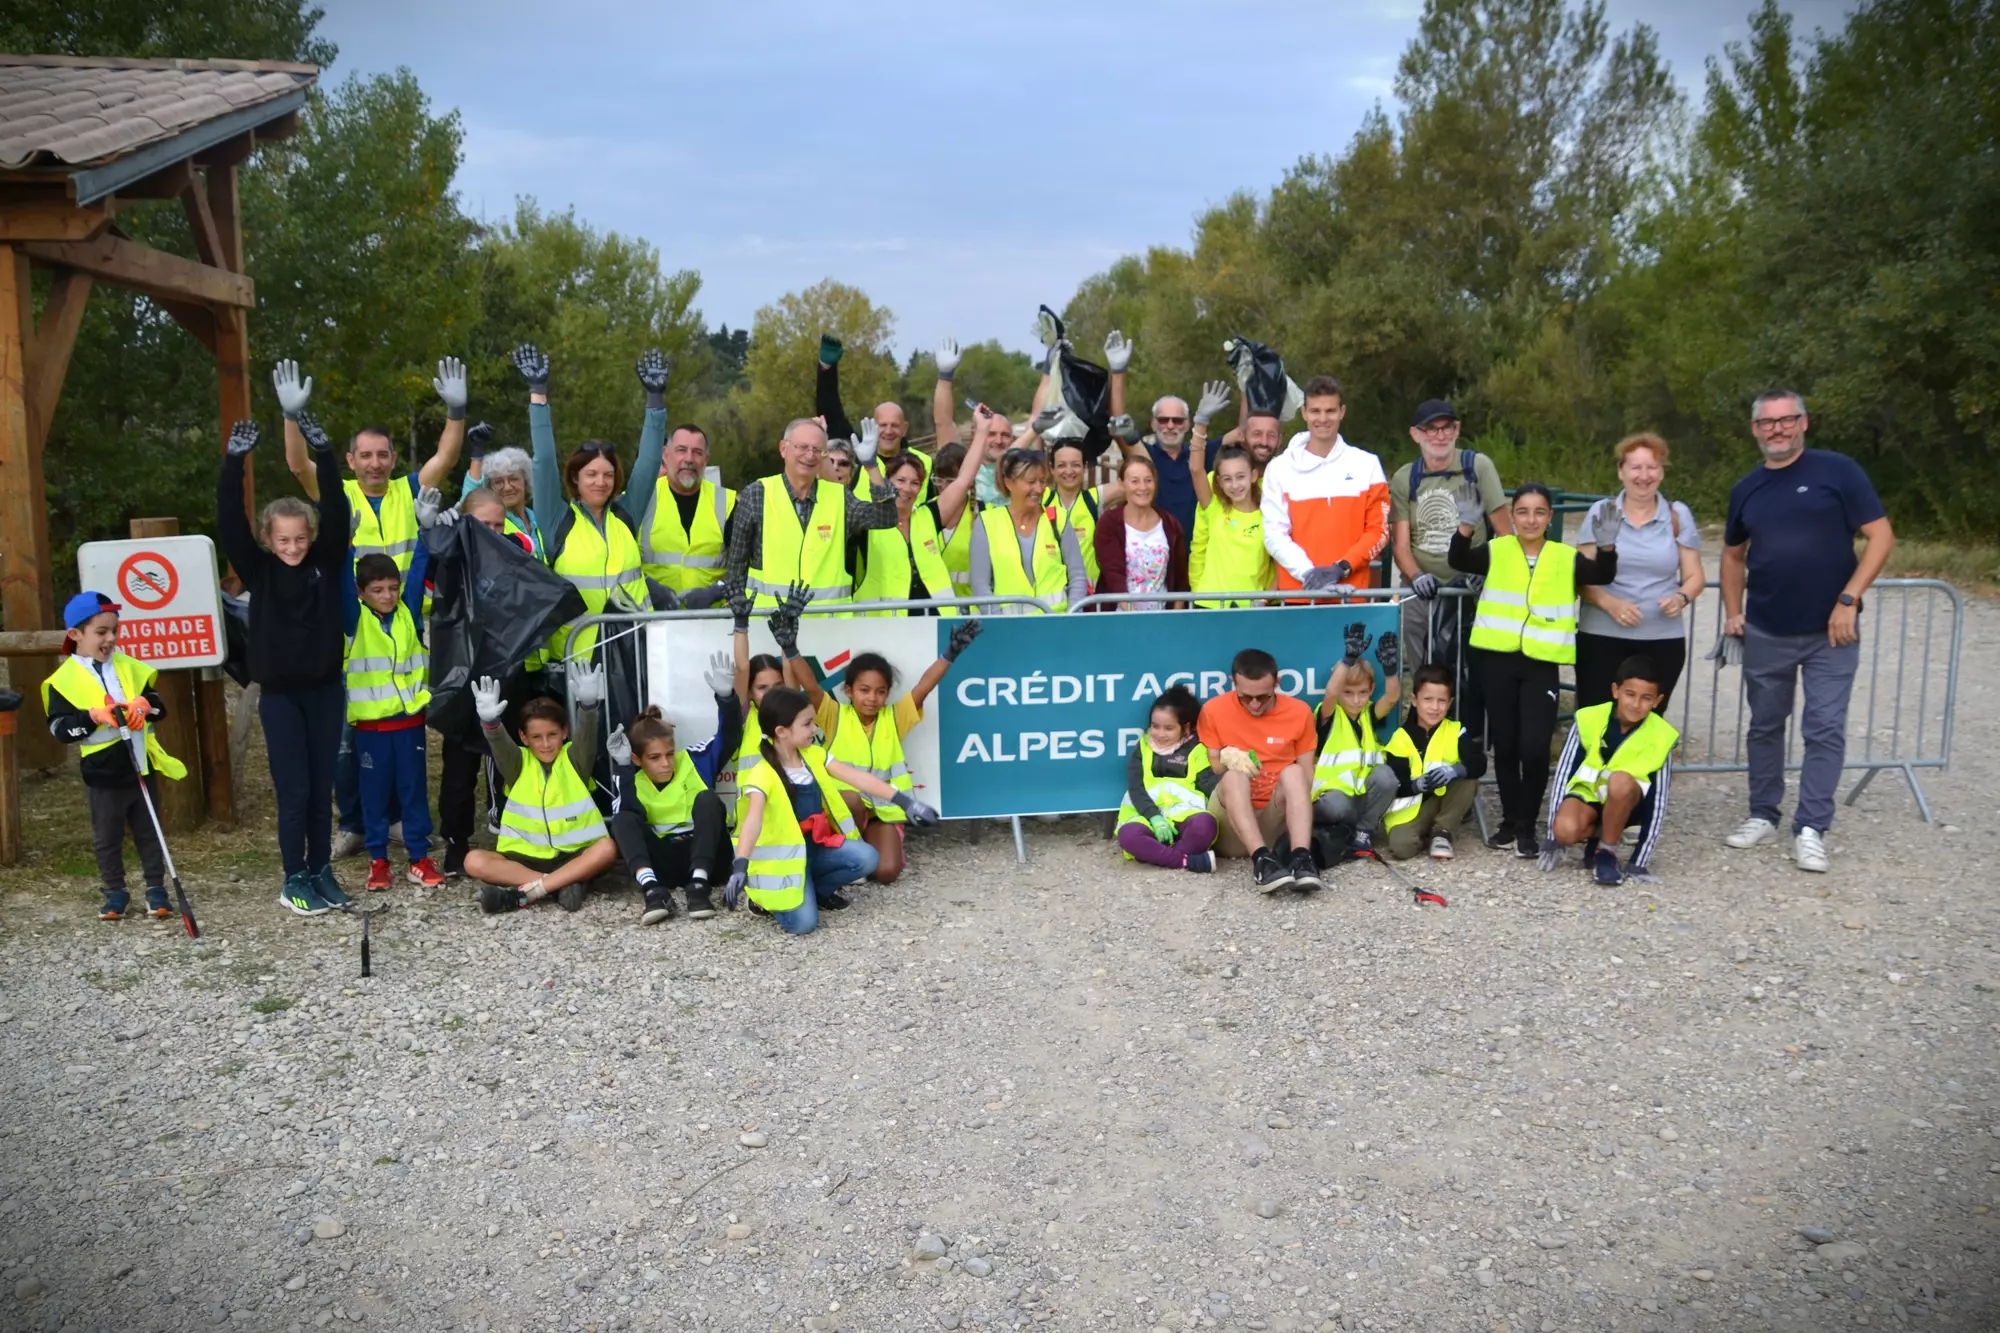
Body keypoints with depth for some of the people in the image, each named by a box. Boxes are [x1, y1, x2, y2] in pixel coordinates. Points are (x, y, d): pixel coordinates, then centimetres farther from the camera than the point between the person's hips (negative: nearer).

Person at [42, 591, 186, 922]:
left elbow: (159, 705, 4)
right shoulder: (64, 680, -8)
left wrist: (145, 704, -18)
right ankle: (115, 892, 24)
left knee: (149, 832, 11)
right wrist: (94, 716, -26)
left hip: (141, 767, 3)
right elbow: (60, 729, -12)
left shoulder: (129, 667, 3)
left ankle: (155, 888, 21)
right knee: (107, 838, 11)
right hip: (102, 775, -3)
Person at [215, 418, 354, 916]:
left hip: (326, 689, 2)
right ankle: (294, 879, 13)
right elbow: (229, 524, -15)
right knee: (293, 790, 1)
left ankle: (321, 870, 23)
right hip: (280, 694, -2)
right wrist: (234, 461, -25)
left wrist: (323, 452, -22)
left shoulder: (326, 564, -1)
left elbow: (337, 512, -12)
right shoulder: (258, 570, -3)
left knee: (322, 788, 10)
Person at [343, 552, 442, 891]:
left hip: (409, 719, 2)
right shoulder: (355, 619, -3)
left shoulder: (409, 612, 3)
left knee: (413, 788, 8)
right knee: (375, 791, 8)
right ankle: (377, 859, 17)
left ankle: (420, 857, 15)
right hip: (370, 723, -2)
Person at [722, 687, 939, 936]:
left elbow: (859, 778, -4)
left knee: (866, 858, -19)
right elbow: (753, 820, -35)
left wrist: (905, 801, -12)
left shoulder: (814, 756, 0)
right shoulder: (763, 774, -20)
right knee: (803, 923, -23)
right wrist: (740, 866, -50)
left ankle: (818, 890, 8)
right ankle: (767, 897, 9)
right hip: (785, 855, -6)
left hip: (818, 846, 6)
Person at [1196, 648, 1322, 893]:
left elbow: (1306, 777, 6)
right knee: (1234, 776, -30)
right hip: (1231, 831, -1)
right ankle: (1261, 858, -48)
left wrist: (1289, 805, -15)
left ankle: (1301, 857, -45)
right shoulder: (1213, 710, -1)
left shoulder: (1299, 712, 2)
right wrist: (1225, 759, -17)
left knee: (1293, 772, -27)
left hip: (1276, 819, 1)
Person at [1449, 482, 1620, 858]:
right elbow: (1458, 561, -12)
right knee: (1504, 744, 9)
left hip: (1541, 663, -1)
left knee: (1534, 747, -9)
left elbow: (1603, 576, -4)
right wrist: (1466, 526, -29)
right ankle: (1509, 820, 23)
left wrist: (1607, 547, -23)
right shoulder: (1496, 551, 5)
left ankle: (1527, 827, 8)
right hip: (1496, 659, 1)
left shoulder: (1566, 558, 7)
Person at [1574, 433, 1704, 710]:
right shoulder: (1601, 512, 3)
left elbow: (1694, 577, 8)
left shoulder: (1679, 515, 6)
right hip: (1601, 637, -1)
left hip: (1663, 640, 1)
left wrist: (1681, 598, -14)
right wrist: (1610, 603, -17)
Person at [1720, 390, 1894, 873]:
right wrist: (1733, 612, 8)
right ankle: (1763, 816, 24)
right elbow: (1734, 554, 20)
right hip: (1765, 633, 4)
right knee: (1765, 726, 12)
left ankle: (1811, 828, 4)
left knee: (1825, 729, -3)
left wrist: (1848, 600, -15)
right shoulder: (1746, 490, 7)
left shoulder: (1837, 471, -6)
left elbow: (1880, 536, -9)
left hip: (1830, 632, -4)